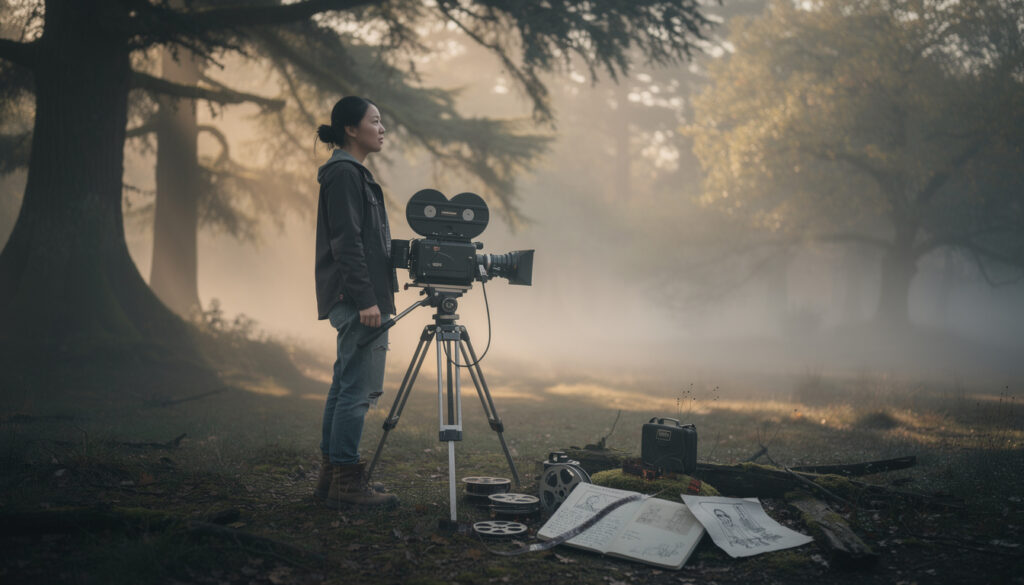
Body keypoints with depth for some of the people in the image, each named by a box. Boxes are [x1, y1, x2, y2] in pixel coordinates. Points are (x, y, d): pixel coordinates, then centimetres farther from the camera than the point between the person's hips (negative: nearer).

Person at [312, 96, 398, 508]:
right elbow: (346, 242, -18)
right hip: (357, 299, -11)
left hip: (353, 300, 11)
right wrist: (365, 299, -21)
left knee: (346, 386, 12)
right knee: (357, 388, -9)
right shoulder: (344, 173, -11)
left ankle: (331, 475, 17)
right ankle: (346, 481, -6)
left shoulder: (351, 173, 21)